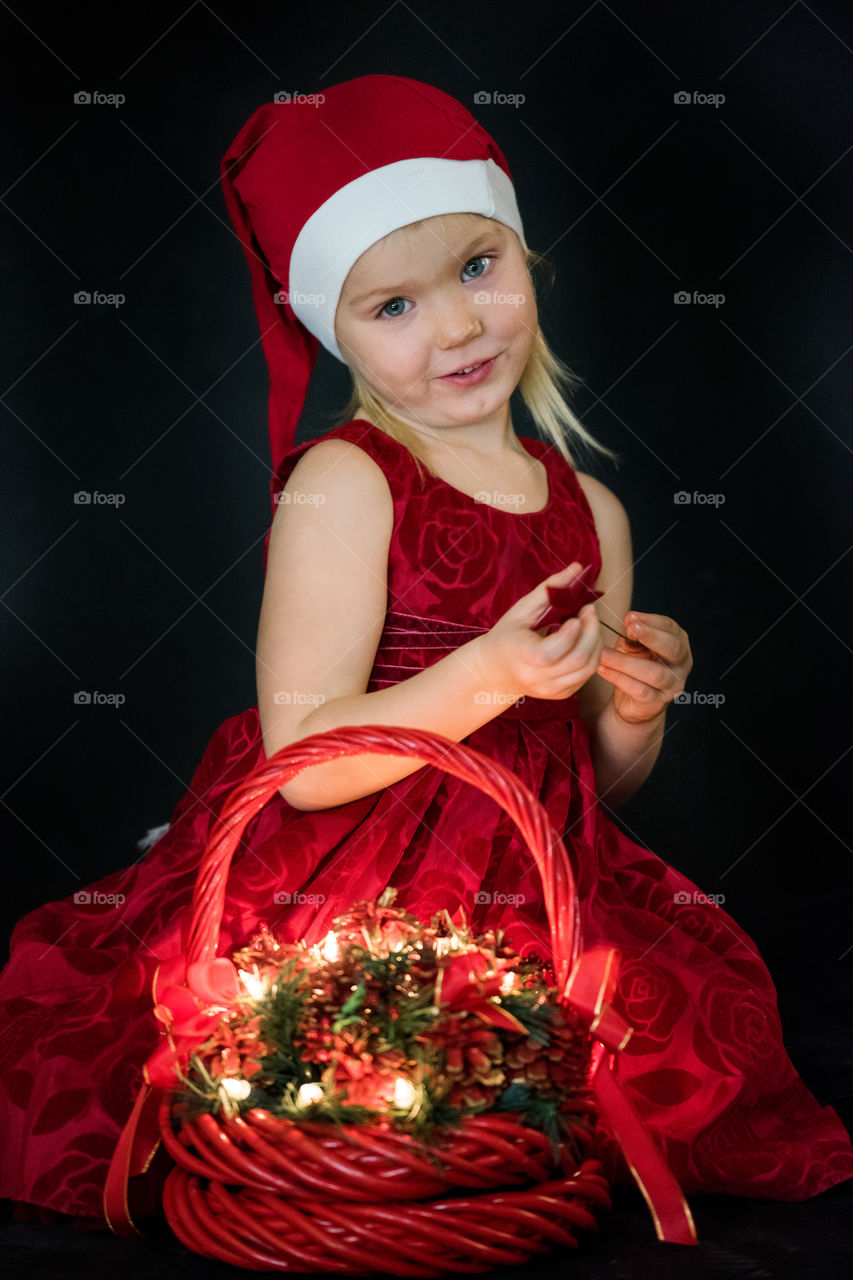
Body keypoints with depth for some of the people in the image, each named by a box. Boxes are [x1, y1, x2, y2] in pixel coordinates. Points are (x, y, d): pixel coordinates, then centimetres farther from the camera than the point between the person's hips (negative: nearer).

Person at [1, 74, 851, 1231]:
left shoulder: (592, 514, 9)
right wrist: (491, 677, -24)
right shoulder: (342, 484, -9)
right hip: (345, 905, -5)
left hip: (535, 898, 6)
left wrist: (636, 709, -3)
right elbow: (304, 763, -16)